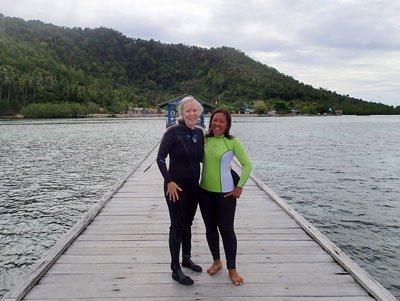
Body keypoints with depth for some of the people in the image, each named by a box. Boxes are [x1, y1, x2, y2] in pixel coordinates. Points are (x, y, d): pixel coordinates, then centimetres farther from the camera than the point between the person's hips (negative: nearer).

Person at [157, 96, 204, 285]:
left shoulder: (199, 133, 5)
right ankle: (175, 270, 14)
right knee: (177, 225, 1)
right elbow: (160, 158, -14)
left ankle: (186, 259, 37)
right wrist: (169, 181, -20)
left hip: (194, 186, 6)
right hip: (176, 187, -6)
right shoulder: (173, 132, -14)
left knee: (187, 223, 19)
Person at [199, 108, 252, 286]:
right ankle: (216, 261, 36)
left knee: (227, 230, 3)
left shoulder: (232, 142, -9)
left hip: (225, 192, -4)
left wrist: (239, 187, -8)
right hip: (205, 191, 4)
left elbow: (247, 165, -4)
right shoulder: (204, 139, 2)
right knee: (210, 228, 14)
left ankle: (232, 269, 21)